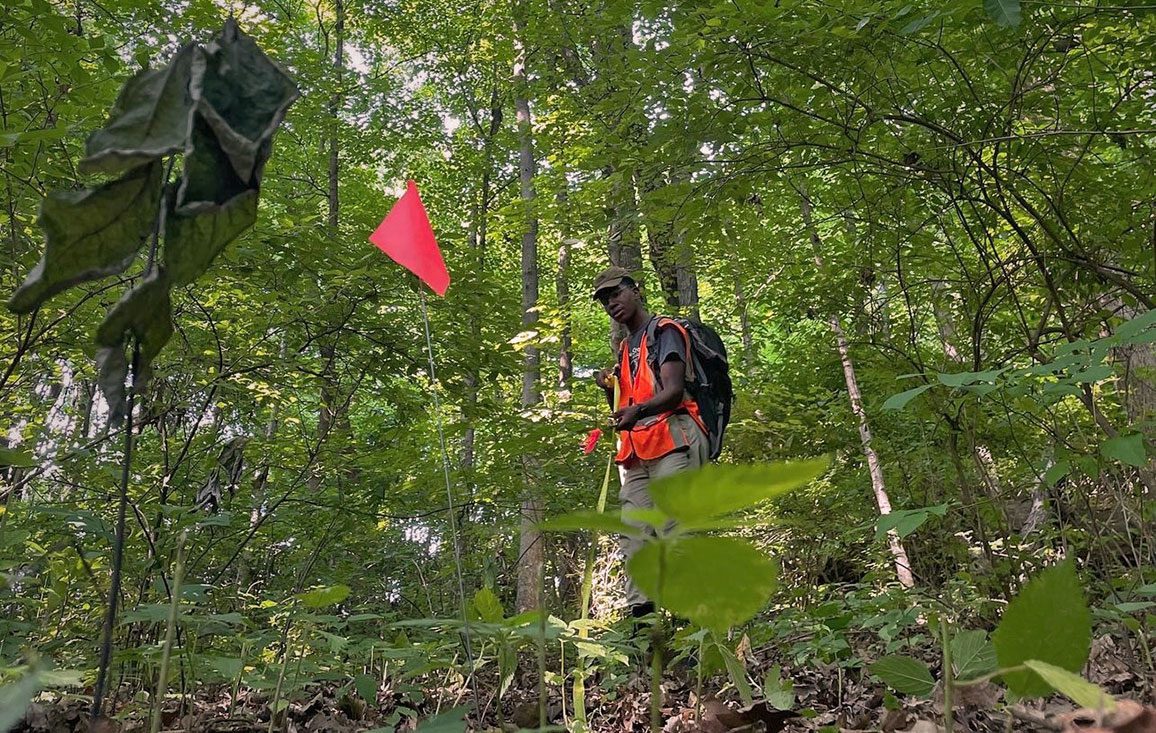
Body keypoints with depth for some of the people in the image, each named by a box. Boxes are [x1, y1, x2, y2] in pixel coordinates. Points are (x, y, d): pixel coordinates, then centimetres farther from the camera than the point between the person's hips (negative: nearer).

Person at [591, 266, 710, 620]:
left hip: (672, 439, -8)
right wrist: (610, 389, 9)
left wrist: (637, 411, -30)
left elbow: (674, 390, -12)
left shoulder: (663, 331, 3)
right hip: (636, 451, 8)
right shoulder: (625, 348, 28)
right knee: (634, 532, -2)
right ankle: (640, 611, -4)